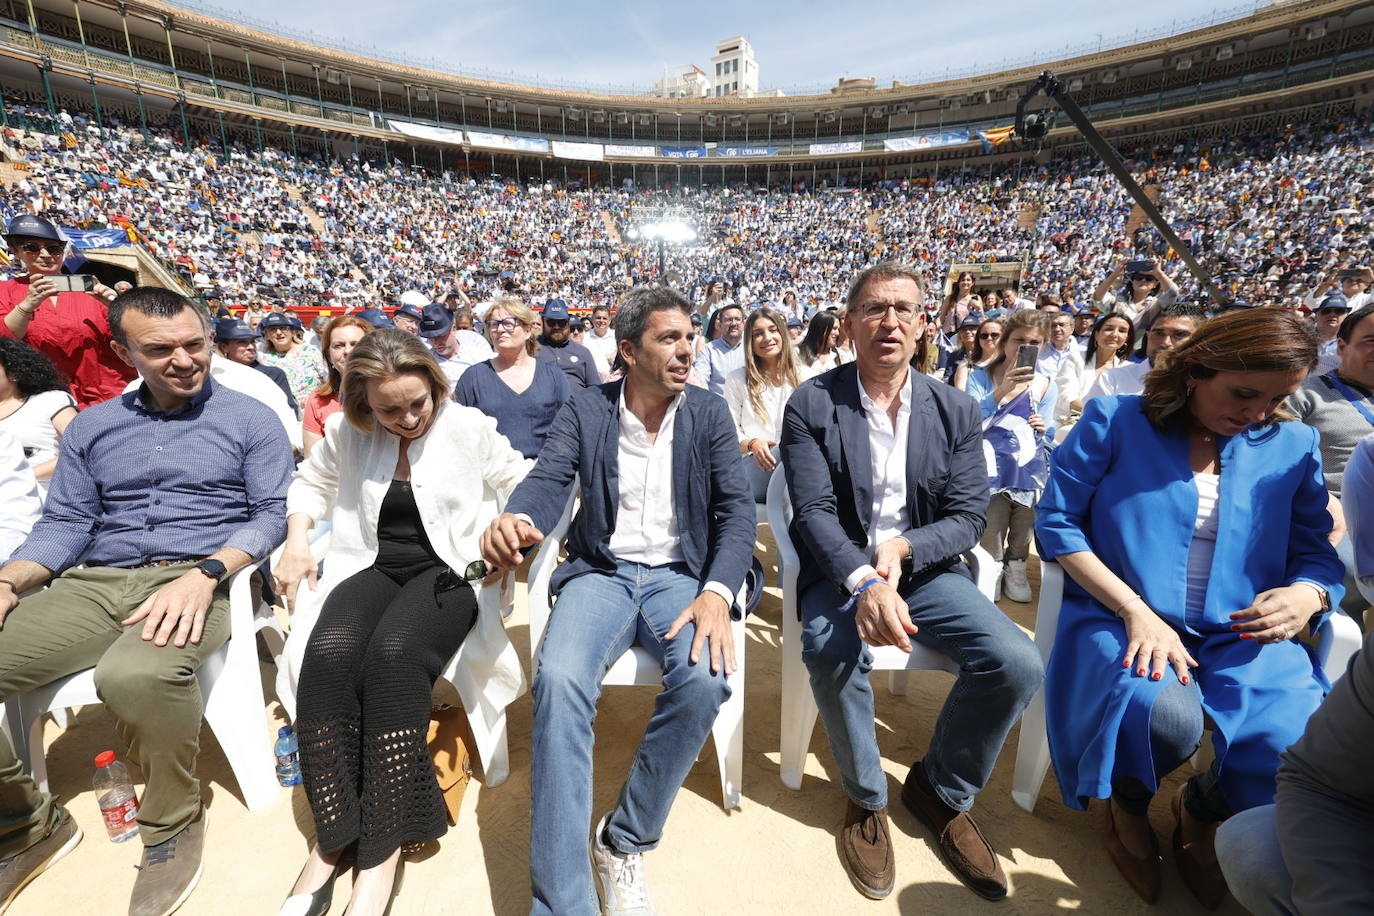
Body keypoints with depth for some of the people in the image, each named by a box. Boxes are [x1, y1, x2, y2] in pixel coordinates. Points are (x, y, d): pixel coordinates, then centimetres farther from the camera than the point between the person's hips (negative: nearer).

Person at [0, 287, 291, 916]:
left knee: (136, 675, -35)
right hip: (93, 583, 5)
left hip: (196, 579, -4)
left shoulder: (251, 420, 5)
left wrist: (204, 574, -17)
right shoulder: (91, 426, 19)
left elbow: (272, 513, -2)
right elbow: (65, 523, 15)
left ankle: (172, 824, -7)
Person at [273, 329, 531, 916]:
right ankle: (333, 834, -13)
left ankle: (382, 848, -20)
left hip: (447, 571, -3)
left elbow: (524, 485, 7)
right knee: (328, 654, -29)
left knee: (393, 655, -33)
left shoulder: (469, 428, -2)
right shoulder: (347, 434, 6)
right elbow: (310, 483, 24)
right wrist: (296, 542, 7)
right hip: (372, 568, 3)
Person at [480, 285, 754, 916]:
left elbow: (736, 509, -3)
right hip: (601, 573, 0)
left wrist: (717, 594, -20)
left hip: (679, 575, 1)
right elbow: (548, 478, -8)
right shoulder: (585, 410, 4)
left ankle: (626, 842, -3)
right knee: (559, 680, -29)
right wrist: (516, 518, -34)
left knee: (705, 678, -29)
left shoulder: (709, 415, 4)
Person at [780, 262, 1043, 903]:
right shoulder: (812, 405, -6)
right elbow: (813, 511, -14)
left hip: (925, 566, 3)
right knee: (833, 653, -32)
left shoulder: (956, 410, 4)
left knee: (1018, 663, -19)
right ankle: (866, 799, 1)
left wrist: (904, 548, -20)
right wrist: (864, 581, -31)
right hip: (841, 568, -2)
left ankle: (941, 790, 12)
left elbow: (969, 515, 0)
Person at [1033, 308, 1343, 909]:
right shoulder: (1113, 422, -2)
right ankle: (1129, 803, 8)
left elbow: (1317, 554, 13)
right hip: (1122, 618, -3)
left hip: (1241, 635, 4)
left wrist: (1307, 595, -13)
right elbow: (1056, 522, -6)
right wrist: (1136, 611, -15)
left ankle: (1201, 809, 16)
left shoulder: (1293, 446, 10)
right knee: (1163, 714, -33)